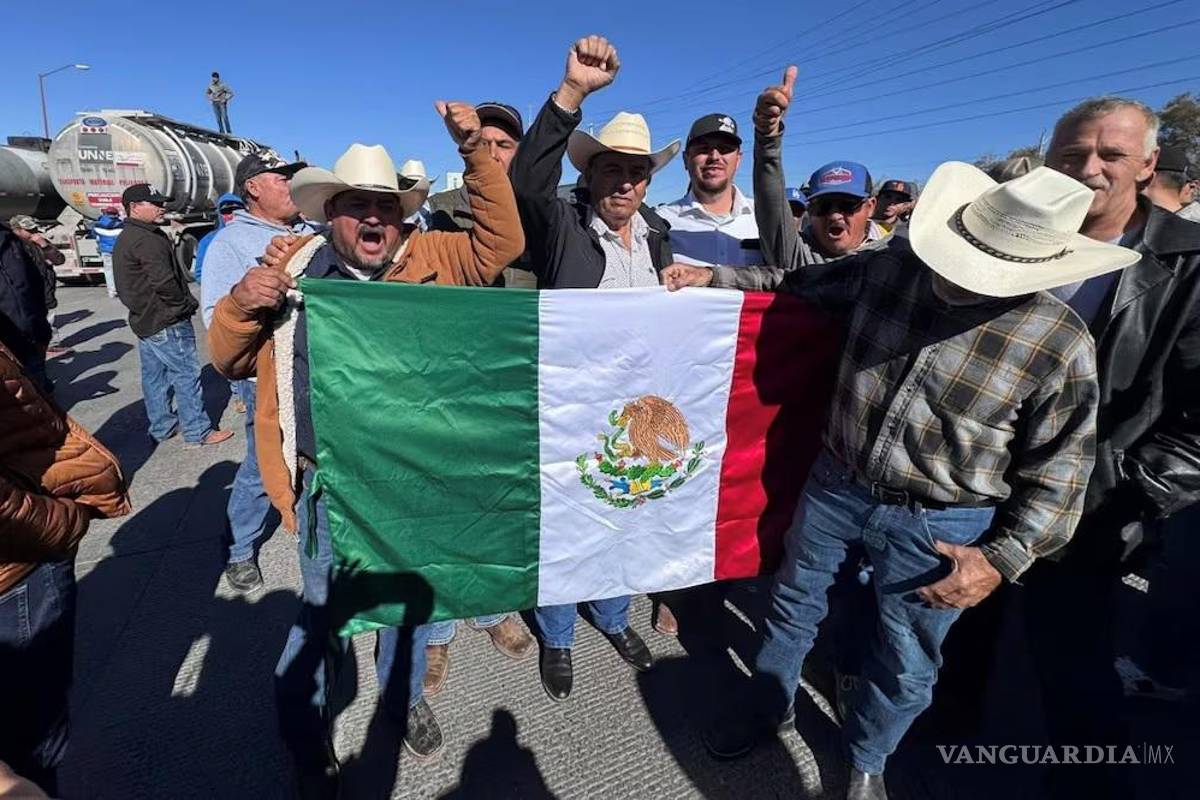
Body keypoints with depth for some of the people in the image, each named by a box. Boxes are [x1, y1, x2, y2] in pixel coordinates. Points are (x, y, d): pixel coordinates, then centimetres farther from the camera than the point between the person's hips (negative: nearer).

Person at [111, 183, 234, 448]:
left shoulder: (126, 238, 16)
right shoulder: (147, 240, -18)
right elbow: (164, 282, -24)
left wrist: (183, 303, 12)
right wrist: (187, 304, -9)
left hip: (144, 319, 11)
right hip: (165, 322, -11)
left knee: (154, 375, 15)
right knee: (187, 374, -5)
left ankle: (161, 427, 25)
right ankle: (197, 432, -1)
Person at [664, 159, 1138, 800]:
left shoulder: (1060, 343, -18)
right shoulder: (889, 268, -10)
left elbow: (1058, 464, -8)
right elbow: (800, 285, 5)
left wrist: (1003, 557, -11)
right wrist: (715, 277, -2)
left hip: (938, 522, -2)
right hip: (835, 483, 3)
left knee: (905, 663, 17)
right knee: (793, 602, 22)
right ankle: (768, 704, 51)